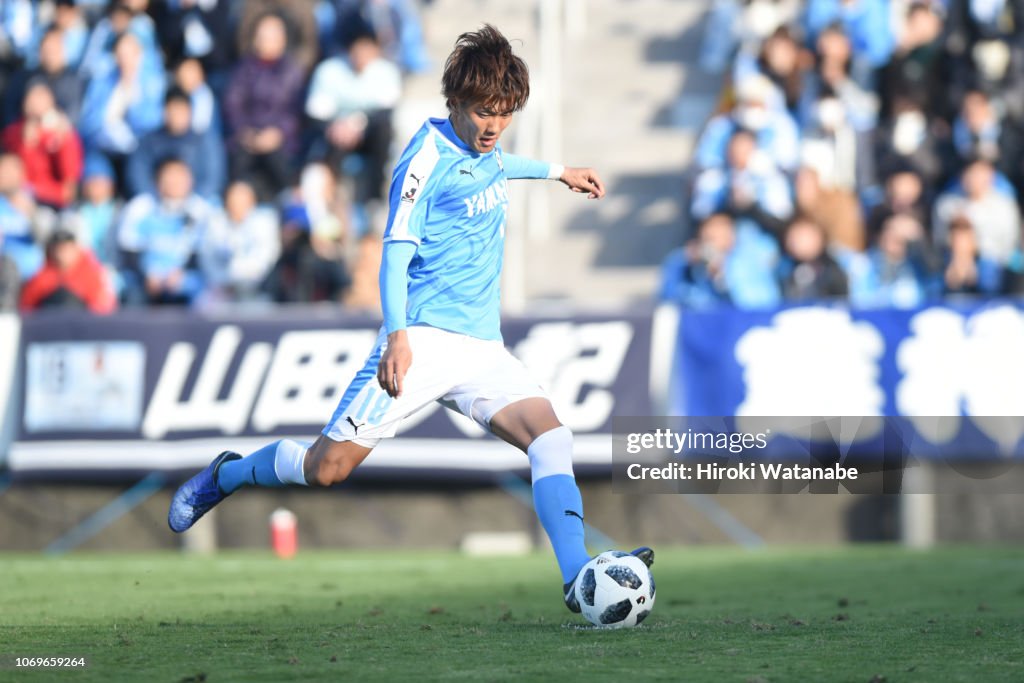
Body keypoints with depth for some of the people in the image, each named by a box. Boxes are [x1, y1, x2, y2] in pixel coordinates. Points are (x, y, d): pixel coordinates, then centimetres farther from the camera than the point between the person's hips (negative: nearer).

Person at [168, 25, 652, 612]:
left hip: (484, 347, 7)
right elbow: (396, 253, -15)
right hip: (425, 338, -6)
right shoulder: (428, 157, -10)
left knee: (550, 435, -18)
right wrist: (398, 335, -28)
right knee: (328, 467, -7)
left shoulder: (488, 152, 13)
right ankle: (226, 475, 22)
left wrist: (558, 172, 49)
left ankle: (579, 578, -28)